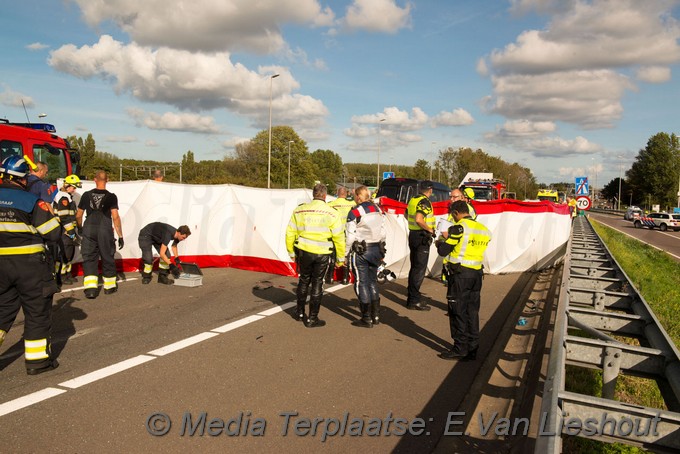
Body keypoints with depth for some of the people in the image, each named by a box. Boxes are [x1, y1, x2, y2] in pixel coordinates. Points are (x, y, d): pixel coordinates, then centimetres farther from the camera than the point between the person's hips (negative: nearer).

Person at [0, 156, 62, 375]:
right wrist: (50, 214, 7)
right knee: (37, 311, 8)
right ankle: (37, 359, 14)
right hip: (29, 264, -5)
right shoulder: (32, 201, -12)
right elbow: (53, 233, -10)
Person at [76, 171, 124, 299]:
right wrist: (120, 236, -2)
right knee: (107, 258, 12)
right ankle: (109, 286, 22)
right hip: (105, 231, -1)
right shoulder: (111, 197, -3)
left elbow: (78, 216, 11)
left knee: (89, 258, 7)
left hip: (89, 230, 2)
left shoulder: (86, 195, 5)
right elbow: (115, 217, -8)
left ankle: (90, 288, -4)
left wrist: (81, 228, 31)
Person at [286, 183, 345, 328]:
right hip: (322, 254, -2)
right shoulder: (332, 213, -7)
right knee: (317, 283, 9)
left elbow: (290, 233, 4)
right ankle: (312, 318, 15)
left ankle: (300, 312, 32)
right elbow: (339, 238, -6)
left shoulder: (299, 211, 0)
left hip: (304, 252, 3)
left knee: (304, 280, 21)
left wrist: (291, 252, 16)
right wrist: (340, 258, 4)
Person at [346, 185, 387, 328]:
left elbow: (350, 236, -13)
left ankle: (366, 319, 6)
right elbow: (383, 232, 11)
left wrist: (346, 253, -3)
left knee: (361, 283, 2)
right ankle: (376, 316, 22)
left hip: (360, 251, -6)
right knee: (373, 281, 17)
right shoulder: (378, 210, 7)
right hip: (376, 249, 6)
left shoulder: (355, 212, -13)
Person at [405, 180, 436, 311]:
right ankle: (414, 301, -1)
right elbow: (419, 219, -30)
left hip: (413, 235, 9)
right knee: (420, 270, -4)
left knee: (414, 268, 16)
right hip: (422, 237, -9)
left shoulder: (413, 200, 10)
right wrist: (430, 230, -18)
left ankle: (411, 298, 24)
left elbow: (407, 215, 25)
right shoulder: (425, 202, -17)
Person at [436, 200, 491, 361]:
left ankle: (460, 348, 7)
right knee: (472, 311, 12)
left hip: (460, 273, -7)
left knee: (457, 311, 3)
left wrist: (439, 243, 11)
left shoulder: (459, 228, -11)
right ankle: (472, 349, 18)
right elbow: (476, 249, 14)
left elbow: (443, 251, -11)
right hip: (477, 273, 7)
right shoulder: (483, 229, 10)